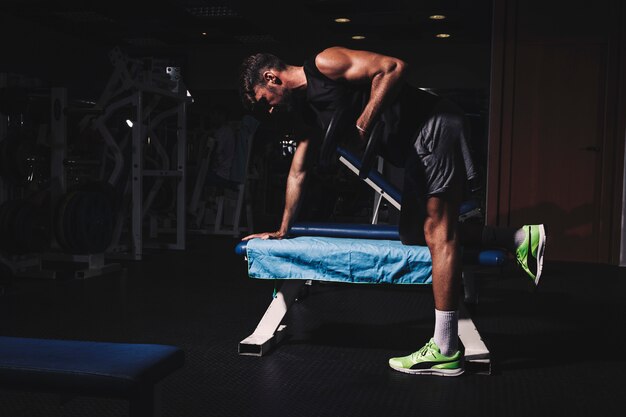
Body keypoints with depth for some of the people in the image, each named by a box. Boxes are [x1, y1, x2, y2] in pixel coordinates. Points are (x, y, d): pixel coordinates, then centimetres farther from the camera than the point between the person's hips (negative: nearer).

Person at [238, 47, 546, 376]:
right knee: (413, 235, 9)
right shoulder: (305, 113, 17)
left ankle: (445, 351, -8)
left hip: (433, 127, -10)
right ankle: (520, 239, 10)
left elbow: (394, 67, -19)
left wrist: (364, 121, -20)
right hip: (414, 150, 10)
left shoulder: (324, 64, -9)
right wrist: (282, 231, 28)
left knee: (437, 231, -11)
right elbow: (298, 173, 25)